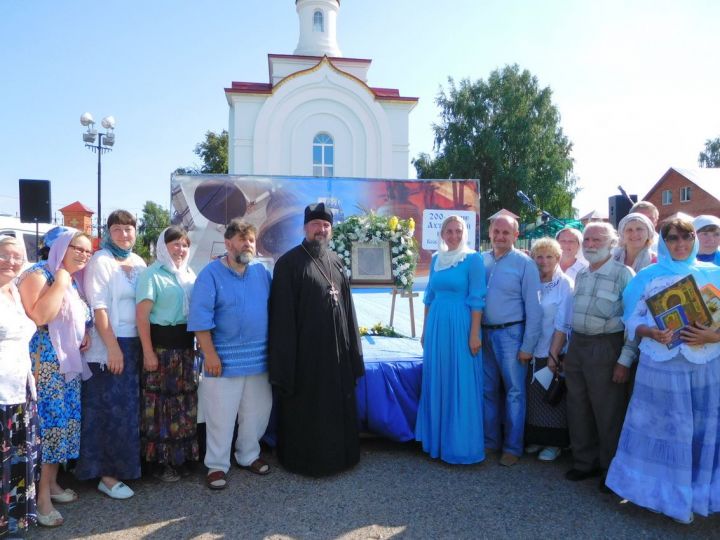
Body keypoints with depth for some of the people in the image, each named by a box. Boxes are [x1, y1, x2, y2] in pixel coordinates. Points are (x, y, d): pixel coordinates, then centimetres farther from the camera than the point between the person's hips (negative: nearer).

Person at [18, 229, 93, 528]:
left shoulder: (75, 281, 13)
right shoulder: (38, 275, -12)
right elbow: (39, 316, -27)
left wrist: (85, 333, 7)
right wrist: (60, 283, -21)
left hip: (68, 363, 9)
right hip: (43, 363, -8)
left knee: (64, 422, 12)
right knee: (45, 423, -6)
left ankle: (52, 483, 26)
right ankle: (41, 495, 4)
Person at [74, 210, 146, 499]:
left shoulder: (139, 262, 10)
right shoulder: (100, 261, -8)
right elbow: (98, 307, -14)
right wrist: (113, 347, -19)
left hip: (135, 344, 6)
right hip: (109, 347, -6)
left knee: (130, 408, 13)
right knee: (111, 410, -1)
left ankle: (126, 465, 26)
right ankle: (106, 474, 10)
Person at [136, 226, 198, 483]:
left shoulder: (189, 274, 12)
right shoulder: (152, 274, -6)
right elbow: (142, 315, -12)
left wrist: (197, 343, 13)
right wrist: (148, 352, -17)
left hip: (186, 344, 6)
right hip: (161, 345, -6)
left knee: (185, 400, 12)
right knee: (161, 401, 0)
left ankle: (180, 456, 26)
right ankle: (161, 460, 13)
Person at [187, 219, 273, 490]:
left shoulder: (262, 271, 6)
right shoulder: (211, 274, -8)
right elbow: (200, 317, -12)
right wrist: (210, 354, -16)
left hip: (258, 357, 5)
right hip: (224, 359, -5)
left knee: (257, 412, 15)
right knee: (221, 417, 3)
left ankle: (249, 456, 34)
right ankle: (216, 465, 20)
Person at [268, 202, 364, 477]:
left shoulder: (336, 261, 10)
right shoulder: (289, 262, -9)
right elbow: (282, 315, -12)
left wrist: (353, 349, 12)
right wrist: (286, 359, -15)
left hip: (337, 348, 6)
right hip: (305, 350, -6)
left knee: (337, 405, 16)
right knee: (305, 409, 7)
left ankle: (337, 455, 34)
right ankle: (305, 459, 25)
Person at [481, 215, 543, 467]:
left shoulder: (525, 264, -7)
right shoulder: (481, 260, 5)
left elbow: (534, 308, -8)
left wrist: (528, 346, -11)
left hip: (510, 334, -4)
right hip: (484, 333, 5)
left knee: (514, 391, 5)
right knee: (488, 390, 14)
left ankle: (513, 447, 19)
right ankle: (490, 441, 29)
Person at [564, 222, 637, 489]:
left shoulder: (623, 274, -9)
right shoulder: (581, 274, 12)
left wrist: (625, 360, -16)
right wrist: (569, 349, 15)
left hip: (606, 348, -7)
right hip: (577, 345, 7)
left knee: (609, 413, 3)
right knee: (578, 408, 14)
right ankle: (585, 461, 30)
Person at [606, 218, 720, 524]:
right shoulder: (646, 277, 4)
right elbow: (632, 321, 2)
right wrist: (651, 333, -16)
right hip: (660, 367, -1)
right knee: (665, 430, 6)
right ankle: (668, 494, 22)